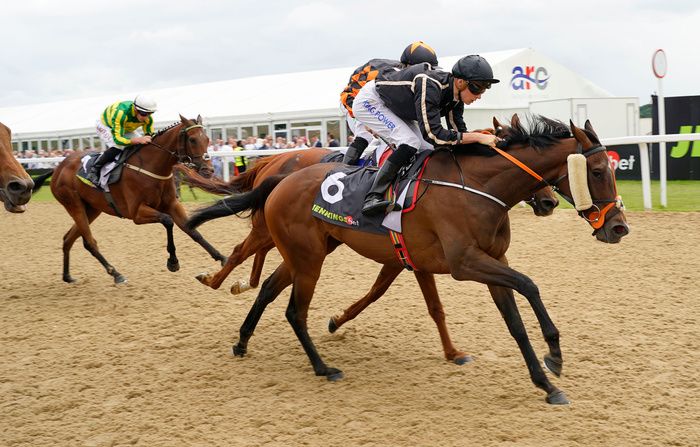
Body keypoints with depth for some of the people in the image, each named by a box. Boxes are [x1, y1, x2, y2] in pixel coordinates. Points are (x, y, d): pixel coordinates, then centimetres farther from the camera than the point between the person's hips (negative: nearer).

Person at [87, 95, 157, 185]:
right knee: (116, 148, -31)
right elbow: (117, 139, -46)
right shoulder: (120, 113, -45)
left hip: (127, 129, 6)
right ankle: (95, 169, -15)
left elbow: (149, 135, -11)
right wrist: (138, 140, -59)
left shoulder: (148, 119, -27)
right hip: (106, 126, -6)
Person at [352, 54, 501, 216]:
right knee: (410, 142, -27)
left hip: (397, 110, 9)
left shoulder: (456, 99, -13)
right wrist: (478, 137, -42)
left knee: (428, 150, -2)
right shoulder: (429, 86, -39)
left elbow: (458, 132, -5)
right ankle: (372, 198, -30)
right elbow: (433, 134, -44)